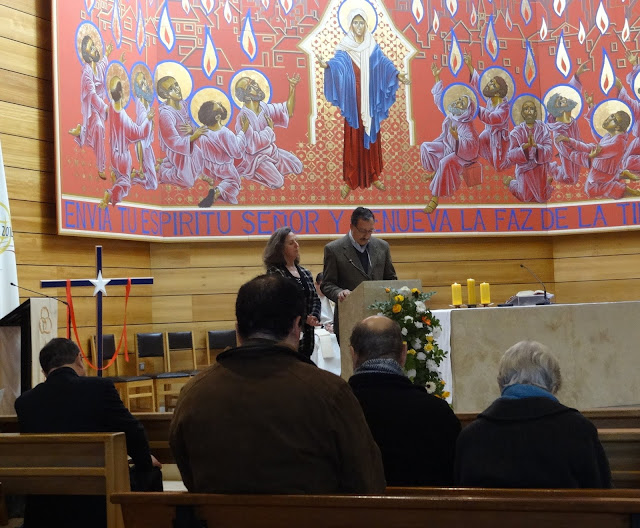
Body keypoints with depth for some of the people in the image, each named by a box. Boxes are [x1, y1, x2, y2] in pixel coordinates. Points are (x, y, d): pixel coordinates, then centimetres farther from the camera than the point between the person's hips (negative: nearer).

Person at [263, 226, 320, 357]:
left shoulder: (305, 273, 15)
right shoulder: (274, 273, -5)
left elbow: (315, 299, 15)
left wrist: (314, 317, -6)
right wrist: (305, 319, -14)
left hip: (306, 335, 6)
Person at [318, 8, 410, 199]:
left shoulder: (372, 47, 5)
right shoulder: (345, 47, -2)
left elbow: (384, 63, -6)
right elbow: (338, 62, -20)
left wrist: (397, 74, -25)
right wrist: (327, 65, -43)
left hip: (370, 102, 2)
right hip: (352, 101, -2)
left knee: (371, 137, 8)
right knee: (352, 139, -2)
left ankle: (372, 176, 18)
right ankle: (349, 180, 2)